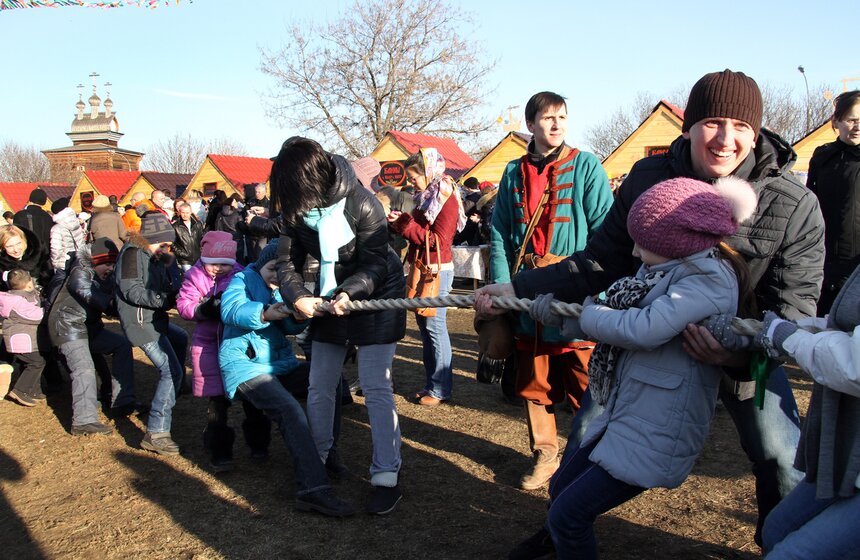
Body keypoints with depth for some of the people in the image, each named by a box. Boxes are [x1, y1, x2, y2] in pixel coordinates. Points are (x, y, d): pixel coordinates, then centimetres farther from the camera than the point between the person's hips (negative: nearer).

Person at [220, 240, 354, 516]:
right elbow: (229, 310, -22)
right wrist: (264, 314, -37)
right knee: (290, 410, -29)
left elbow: (292, 328, 0)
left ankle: (325, 453, 12)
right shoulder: (243, 280, 0)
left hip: (280, 363, 7)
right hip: (244, 365, -7)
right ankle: (313, 488, -36)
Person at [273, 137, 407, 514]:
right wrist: (297, 296, -25)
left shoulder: (361, 204, -25)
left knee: (376, 388, -10)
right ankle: (319, 456, 33)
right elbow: (288, 261, -6)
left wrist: (350, 292, -36)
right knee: (319, 387, 11)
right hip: (329, 299, 6)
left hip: (375, 296, -5)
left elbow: (376, 263, -20)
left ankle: (387, 478, -2)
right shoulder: (295, 210, -10)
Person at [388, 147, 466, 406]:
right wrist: (398, 222, 2)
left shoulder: (446, 199, -13)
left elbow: (438, 240, -20)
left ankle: (440, 389, 4)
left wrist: (406, 223, -17)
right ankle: (431, 383, 23)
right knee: (424, 324, 13)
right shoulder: (426, 197, 13)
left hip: (437, 271, -9)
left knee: (434, 326, -5)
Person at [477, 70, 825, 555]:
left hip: (749, 346, -1)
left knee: (783, 457, -3)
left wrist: (746, 350, -42)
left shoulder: (795, 206, -21)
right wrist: (515, 289, -20)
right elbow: (601, 263, -11)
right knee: (589, 431, 5)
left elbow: (794, 306, -19)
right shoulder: (649, 178, -16)